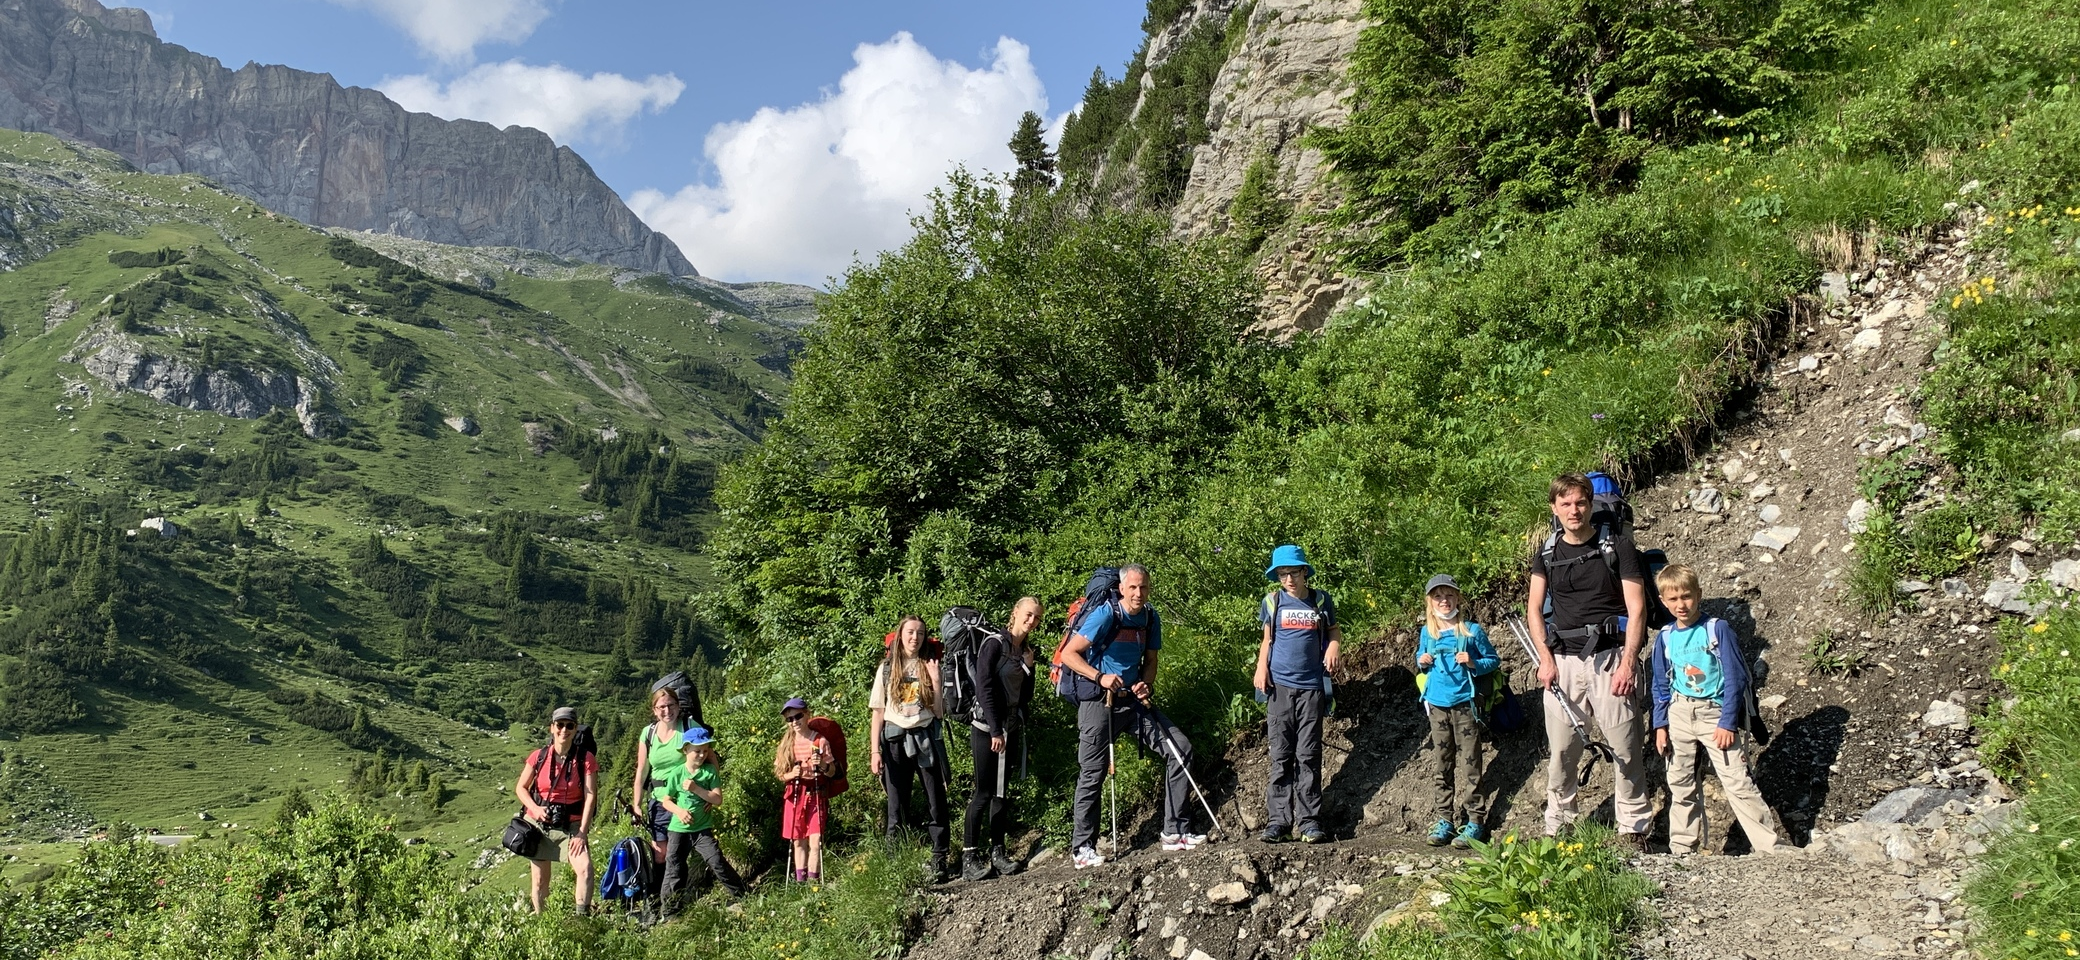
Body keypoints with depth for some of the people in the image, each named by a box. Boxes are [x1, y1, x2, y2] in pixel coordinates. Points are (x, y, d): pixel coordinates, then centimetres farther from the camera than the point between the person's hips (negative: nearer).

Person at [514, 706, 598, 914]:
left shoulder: (586, 759, -9)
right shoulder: (539, 757, -3)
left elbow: (591, 796, -11)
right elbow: (520, 787, 6)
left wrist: (582, 832, -16)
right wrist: (535, 809, -13)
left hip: (571, 826, -2)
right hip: (539, 825, 2)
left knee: (585, 868, -24)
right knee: (540, 881, 9)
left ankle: (582, 918, -16)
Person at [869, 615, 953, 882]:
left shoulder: (930, 667, 7)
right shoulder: (887, 669, 7)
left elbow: (939, 710, 2)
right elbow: (877, 712, 4)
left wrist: (935, 680, -9)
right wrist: (875, 751, -3)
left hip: (925, 738, 0)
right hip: (895, 739, 0)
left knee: (936, 803, -2)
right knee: (897, 807, 2)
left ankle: (938, 862, 2)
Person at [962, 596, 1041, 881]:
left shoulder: (1026, 650, 12)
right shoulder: (994, 643, -9)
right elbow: (984, 688, -15)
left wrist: (1028, 667, -1)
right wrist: (995, 731, -18)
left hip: (1011, 727, 7)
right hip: (987, 727, -7)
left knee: (1002, 792, 7)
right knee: (984, 792, -8)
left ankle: (998, 852, 10)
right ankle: (969, 857, -6)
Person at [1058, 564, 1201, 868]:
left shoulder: (1151, 618, 4)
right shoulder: (1105, 615, -15)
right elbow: (1069, 654, -16)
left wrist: (1145, 685, -4)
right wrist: (1100, 677, -27)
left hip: (1134, 701, 6)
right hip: (1098, 703, -6)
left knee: (1180, 749, -3)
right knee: (1092, 774, -2)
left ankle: (1175, 832, 2)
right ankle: (1083, 849, 10)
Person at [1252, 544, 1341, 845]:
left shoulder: (1321, 600, 4)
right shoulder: (1272, 601, 6)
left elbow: (1335, 631, 17)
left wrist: (1334, 648, -4)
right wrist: (1261, 668, 0)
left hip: (1311, 687, -1)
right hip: (1280, 685, 1)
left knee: (1308, 757, -1)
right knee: (1281, 756, 0)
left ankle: (1309, 821, 3)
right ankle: (1278, 820, 1)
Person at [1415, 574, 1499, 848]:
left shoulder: (1472, 630, -2)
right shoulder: (1426, 633, 8)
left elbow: (1493, 659, 3)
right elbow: (1419, 660, 22)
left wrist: (1473, 663, -14)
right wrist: (1421, 662, 0)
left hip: (1464, 703, -4)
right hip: (1437, 704, 4)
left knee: (1469, 763, -4)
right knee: (1440, 765, 7)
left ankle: (1475, 820, 0)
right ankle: (1445, 820, 13)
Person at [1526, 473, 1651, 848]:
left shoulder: (1617, 546, 2)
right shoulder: (1546, 554, 12)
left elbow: (1636, 608, -3)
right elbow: (1535, 609, 9)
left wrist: (1628, 662, -12)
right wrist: (1545, 659, -5)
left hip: (1609, 658, -3)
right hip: (1562, 660, 3)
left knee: (1625, 748, -3)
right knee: (1561, 750, 4)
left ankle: (1633, 829, 5)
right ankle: (1556, 825, 13)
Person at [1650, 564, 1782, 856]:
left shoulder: (1717, 629, -7)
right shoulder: (1664, 638, 6)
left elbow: (1736, 678, -7)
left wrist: (1728, 722, -12)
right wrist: (1660, 725, 5)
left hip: (1715, 714, -4)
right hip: (1678, 715, 4)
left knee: (1738, 784, -8)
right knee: (1680, 785, 9)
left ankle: (1769, 850, -3)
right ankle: (1681, 851, 18)